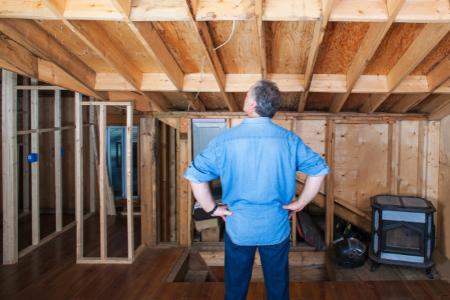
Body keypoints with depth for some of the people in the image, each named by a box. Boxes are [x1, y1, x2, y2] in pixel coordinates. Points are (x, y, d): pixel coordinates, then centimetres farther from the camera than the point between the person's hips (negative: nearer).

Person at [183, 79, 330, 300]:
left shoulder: (224, 140, -13)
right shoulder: (289, 140, -9)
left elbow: (195, 175, -15)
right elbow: (319, 170, -7)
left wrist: (212, 208, -5)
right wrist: (299, 204, 0)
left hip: (238, 229, -1)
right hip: (276, 230, 1)